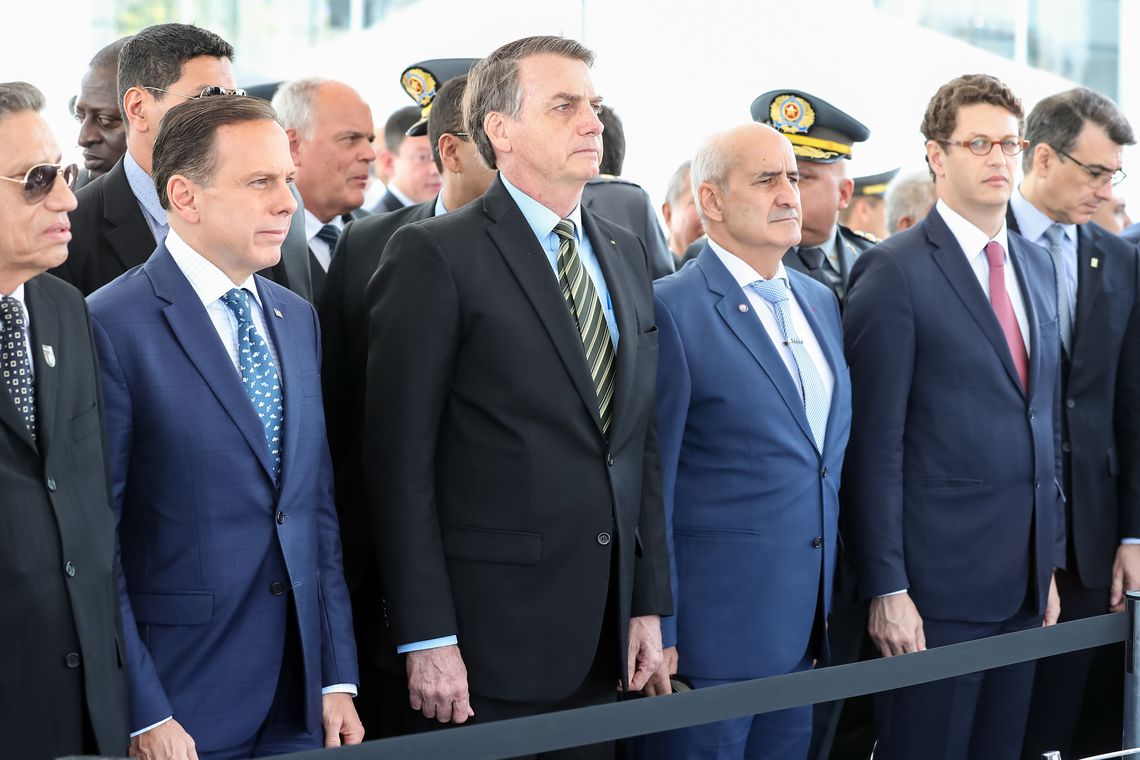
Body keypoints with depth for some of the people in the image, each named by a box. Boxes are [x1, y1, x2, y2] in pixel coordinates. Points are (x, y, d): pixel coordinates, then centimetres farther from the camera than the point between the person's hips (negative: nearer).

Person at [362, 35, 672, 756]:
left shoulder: (628, 254, 14)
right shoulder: (436, 255, -7)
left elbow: (644, 443, 15)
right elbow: (401, 460, -11)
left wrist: (650, 605, 10)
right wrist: (427, 638, -14)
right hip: (490, 635, -6)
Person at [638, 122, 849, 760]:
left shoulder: (821, 302, 12)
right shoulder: (672, 310, -11)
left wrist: (834, 601, 13)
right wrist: (656, 632, -12)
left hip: (805, 628, 7)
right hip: (714, 628, -7)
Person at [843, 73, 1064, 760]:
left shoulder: (1037, 266, 14)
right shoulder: (894, 272, -8)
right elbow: (875, 442, -12)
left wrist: (1052, 561, 15)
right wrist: (886, 587, -15)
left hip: (1025, 583, 6)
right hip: (938, 582, -6)